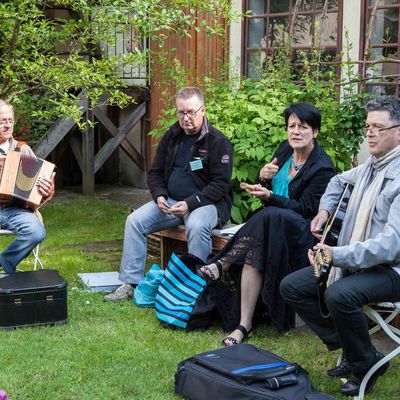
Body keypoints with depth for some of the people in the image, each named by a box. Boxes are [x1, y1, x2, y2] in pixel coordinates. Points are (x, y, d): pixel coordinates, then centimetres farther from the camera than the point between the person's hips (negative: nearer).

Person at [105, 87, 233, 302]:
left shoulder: (218, 142, -8)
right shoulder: (171, 137, 10)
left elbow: (221, 184, -14)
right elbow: (155, 173, 15)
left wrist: (190, 203, -23)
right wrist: (159, 196, -6)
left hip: (206, 202, -6)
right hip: (170, 201, 6)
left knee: (197, 226, -38)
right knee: (134, 221, -11)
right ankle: (130, 283, -6)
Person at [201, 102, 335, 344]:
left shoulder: (323, 168, -10)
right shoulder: (285, 150, 10)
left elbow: (305, 208, -14)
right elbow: (266, 189, 16)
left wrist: (270, 197, -24)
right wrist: (263, 178, -8)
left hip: (303, 231, -5)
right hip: (271, 223, 5)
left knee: (267, 217, -37)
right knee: (254, 255, -28)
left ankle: (222, 264, -26)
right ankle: (244, 325, -32)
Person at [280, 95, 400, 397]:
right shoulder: (371, 167, 10)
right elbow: (339, 181, 34)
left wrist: (337, 256, -33)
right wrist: (325, 209, 16)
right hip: (354, 261, 9)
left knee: (339, 295, -36)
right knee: (292, 286, -1)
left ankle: (367, 363, -9)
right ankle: (348, 347, 6)